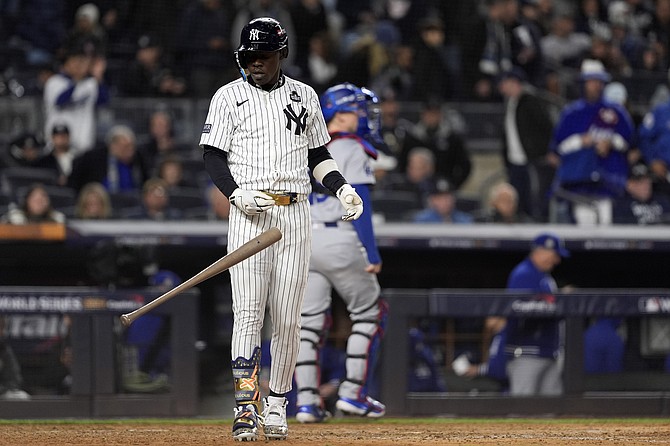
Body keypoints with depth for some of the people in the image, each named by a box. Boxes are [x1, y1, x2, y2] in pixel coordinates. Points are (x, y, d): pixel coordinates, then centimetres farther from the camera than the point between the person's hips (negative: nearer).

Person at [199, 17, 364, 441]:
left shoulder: (305, 96, 13)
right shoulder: (228, 97, 5)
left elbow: (318, 154, 19)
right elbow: (213, 155, 2)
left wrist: (343, 188, 1)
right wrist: (237, 193, -15)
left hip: (295, 213, 3)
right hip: (249, 214, -3)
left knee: (288, 318, 1)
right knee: (248, 311, -11)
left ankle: (277, 406, 11)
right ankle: (246, 406, -14)